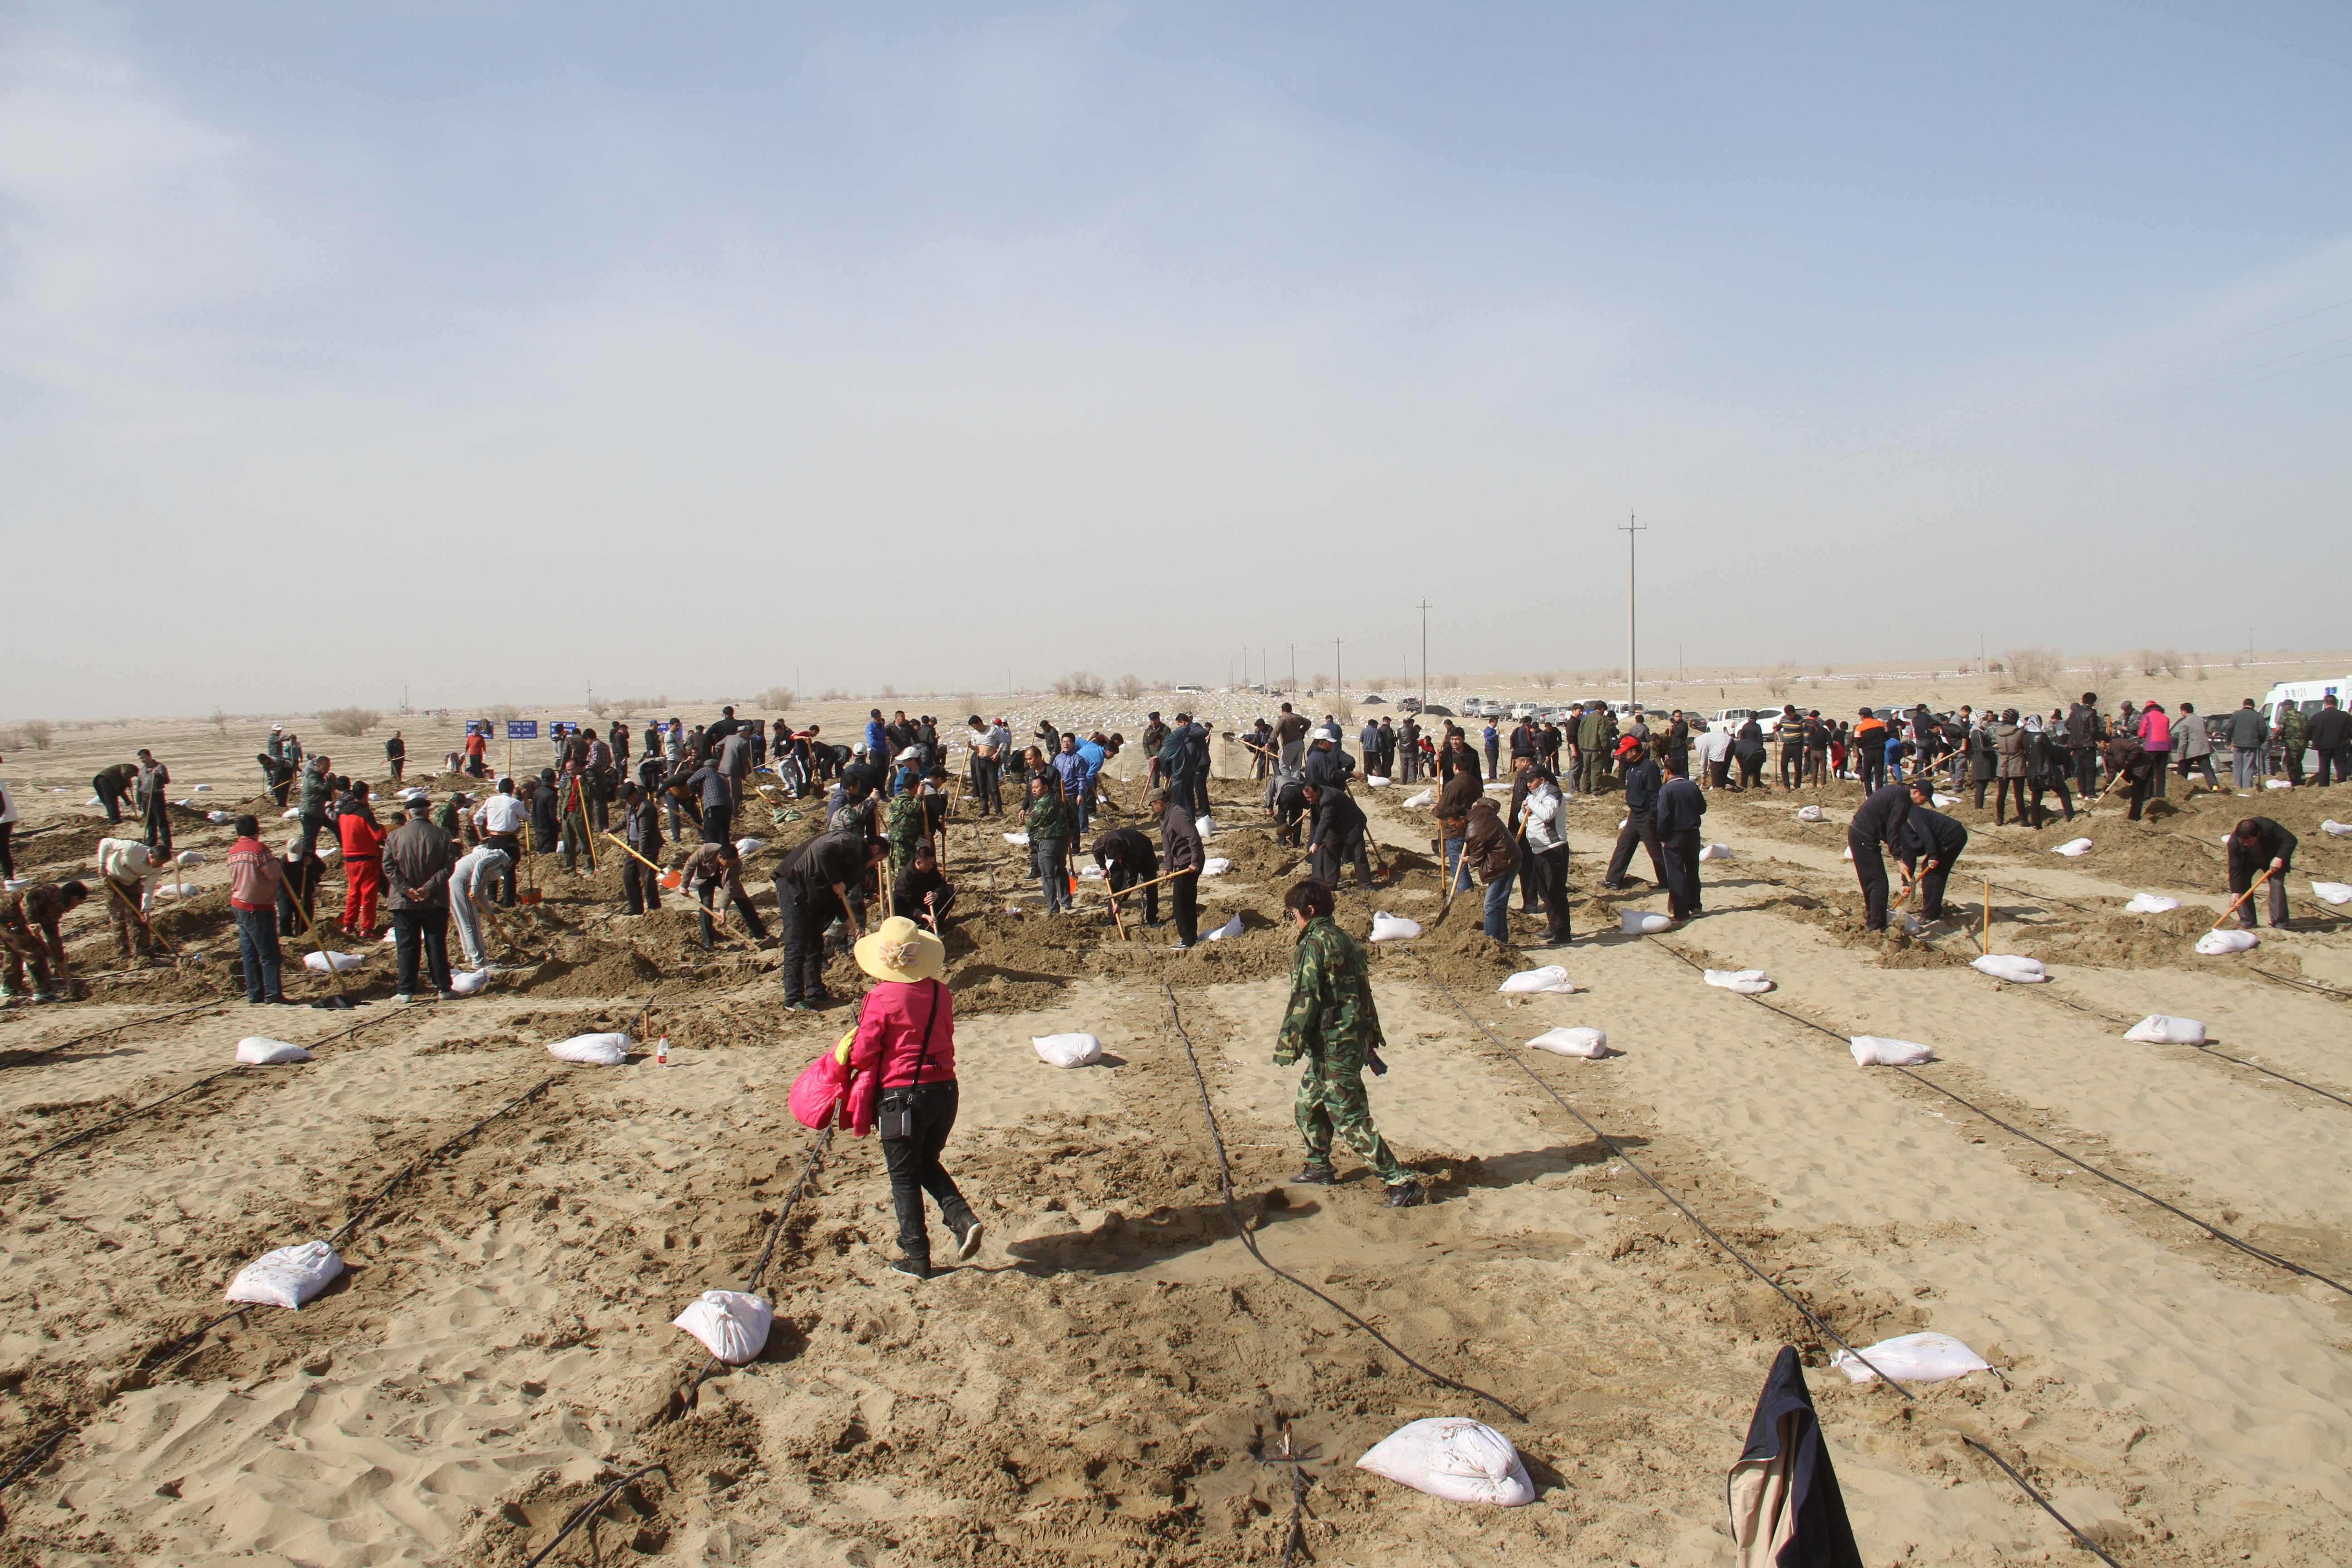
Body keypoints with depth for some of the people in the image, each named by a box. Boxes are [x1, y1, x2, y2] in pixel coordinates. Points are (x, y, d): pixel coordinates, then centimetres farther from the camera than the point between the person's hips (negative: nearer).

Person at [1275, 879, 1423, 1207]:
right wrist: (1370, 1040, 23)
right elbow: (1363, 992, 17)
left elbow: (1304, 1001, -20)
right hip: (1354, 1040, 10)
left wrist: (1288, 1048, -15)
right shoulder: (1345, 939, 11)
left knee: (1351, 1119, -5)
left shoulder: (1314, 944, -16)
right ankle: (1319, 1168, 36)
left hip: (1333, 1047, -10)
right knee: (1308, 1105, 23)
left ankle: (1402, 1184, -5)